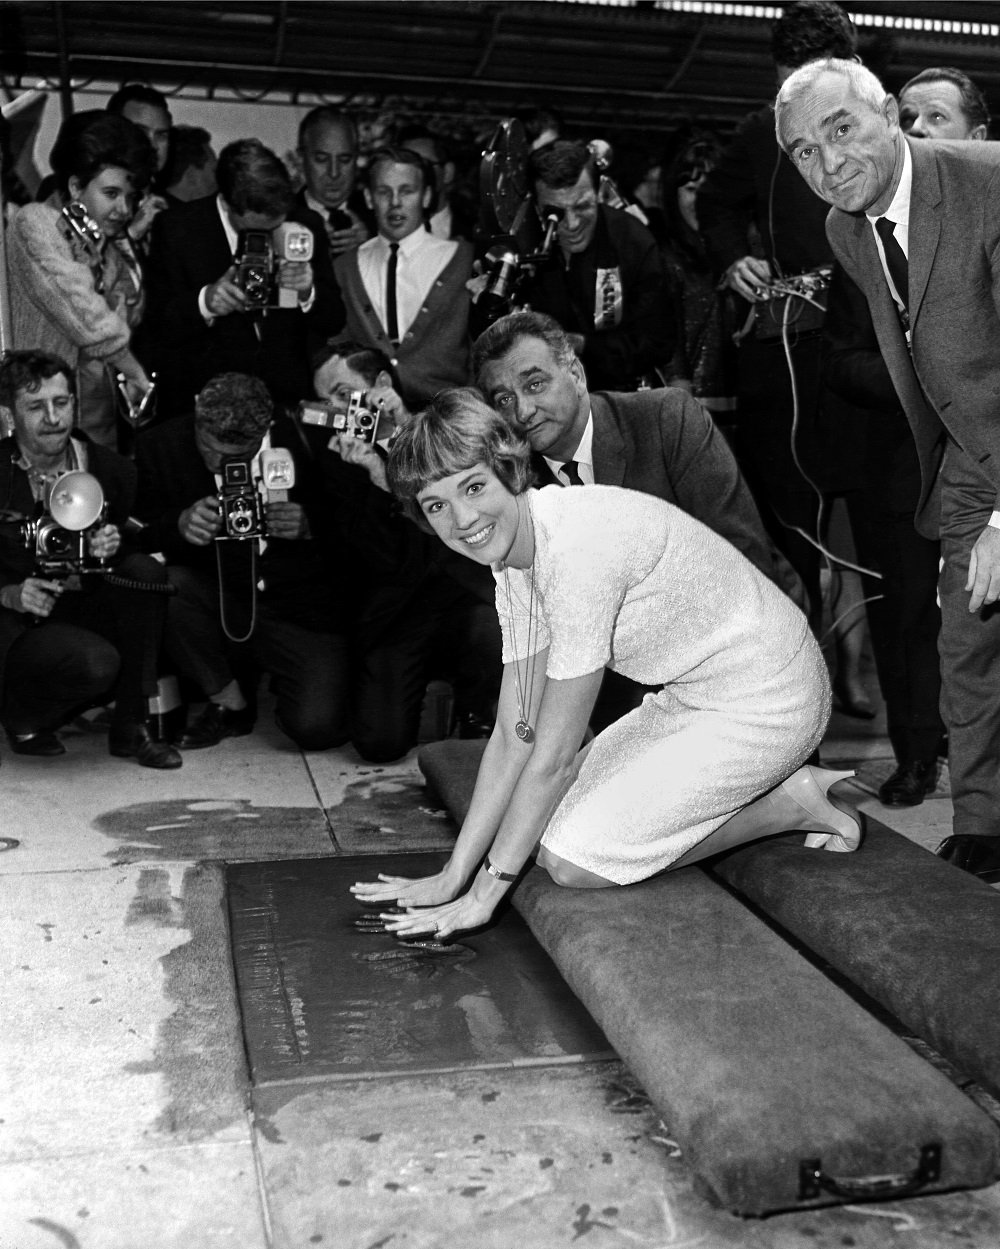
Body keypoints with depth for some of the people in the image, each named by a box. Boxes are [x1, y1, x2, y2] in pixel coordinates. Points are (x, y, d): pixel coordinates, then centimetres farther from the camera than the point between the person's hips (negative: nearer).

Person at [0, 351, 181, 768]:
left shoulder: (108, 468, -1)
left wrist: (113, 547, -12)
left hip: (84, 610, 5)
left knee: (145, 571, -23)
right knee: (95, 663, -33)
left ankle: (129, 728, -12)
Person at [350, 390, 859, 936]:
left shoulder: (579, 543, -29)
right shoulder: (513, 555, 0)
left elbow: (554, 754, -25)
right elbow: (514, 735, 1)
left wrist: (484, 894, -16)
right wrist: (452, 876, 1)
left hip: (766, 703, -9)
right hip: (691, 696, 9)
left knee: (573, 857, -13)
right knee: (553, 816, 7)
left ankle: (788, 805, 2)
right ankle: (770, 783, 14)